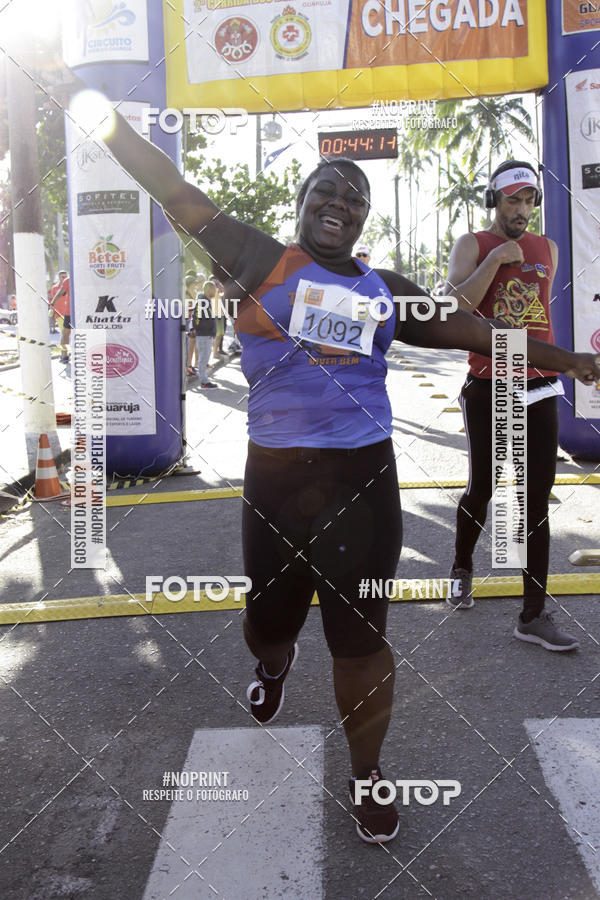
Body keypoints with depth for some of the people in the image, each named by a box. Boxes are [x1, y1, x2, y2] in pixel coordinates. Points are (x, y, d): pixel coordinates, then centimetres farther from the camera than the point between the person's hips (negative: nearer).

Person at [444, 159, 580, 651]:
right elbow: (455, 307, -14)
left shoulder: (547, 249, 14)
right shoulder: (472, 246, 1)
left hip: (539, 389, 4)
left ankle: (534, 615, 5)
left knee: (536, 501, 1)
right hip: (488, 389, -3)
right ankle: (462, 568, 35)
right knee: (482, 489, 5)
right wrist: (495, 260, -18)